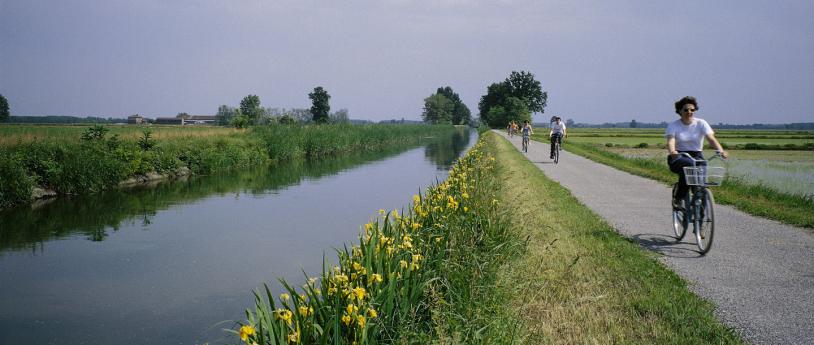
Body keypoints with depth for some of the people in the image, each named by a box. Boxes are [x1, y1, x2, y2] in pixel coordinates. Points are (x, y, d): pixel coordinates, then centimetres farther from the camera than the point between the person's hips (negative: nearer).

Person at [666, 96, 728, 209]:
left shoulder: (701, 123, 3)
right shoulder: (673, 125, -1)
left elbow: (711, 138, -12)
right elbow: (670, 141, -18)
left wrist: (721, 150, -31)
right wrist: (672, 151, -41)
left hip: (696, 156, 2)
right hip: (678, 157, -2)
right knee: (688, 165, -36)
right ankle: (678, 198, -22)